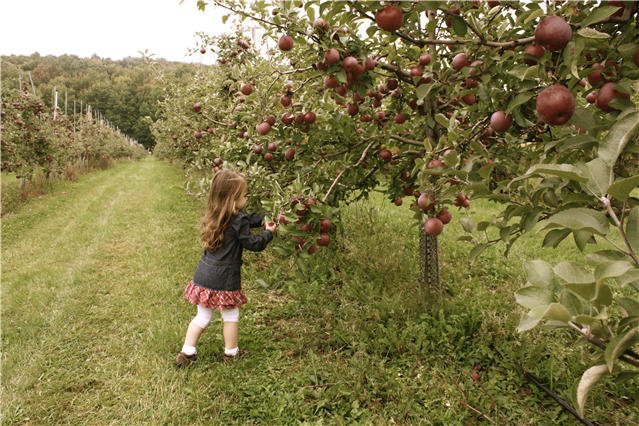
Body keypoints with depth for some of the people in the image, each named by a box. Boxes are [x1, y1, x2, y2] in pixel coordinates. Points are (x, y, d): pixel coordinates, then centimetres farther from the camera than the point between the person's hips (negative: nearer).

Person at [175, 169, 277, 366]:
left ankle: (187, 352, 23)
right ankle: (231, 353, 30)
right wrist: (268, 232, 6)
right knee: (231, 317, 14)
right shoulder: (238, 221, -17)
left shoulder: (214, 215, 9)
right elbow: (253, 243, -9)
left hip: (203, 275, 7)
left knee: (202, 317, 19)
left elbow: (250, 219, 18)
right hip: (225, 279, -7)